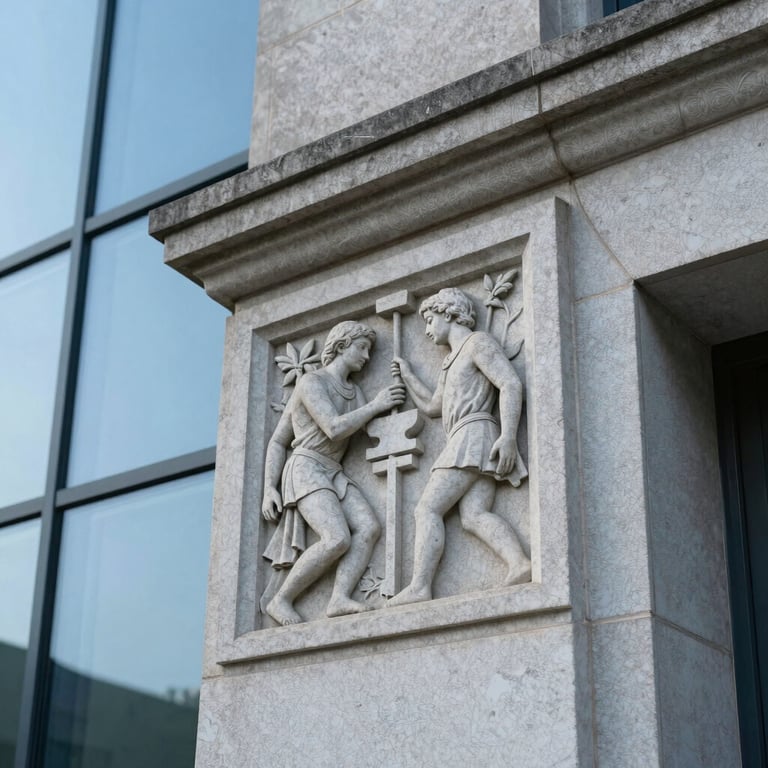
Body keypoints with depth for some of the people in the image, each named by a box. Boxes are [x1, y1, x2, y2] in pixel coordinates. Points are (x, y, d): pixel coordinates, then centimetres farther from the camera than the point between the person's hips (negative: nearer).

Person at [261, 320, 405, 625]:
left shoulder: (354, 391, 19)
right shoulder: (311, 382, -7)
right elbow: (334, 429, -20)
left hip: (334, 475, 8)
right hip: (305, 471, -8)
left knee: (369, 528, -19)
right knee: (338, 540, -26)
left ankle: (339, 599, -30)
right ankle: (281, 601, -13)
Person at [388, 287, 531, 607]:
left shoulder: (478, 342, 3)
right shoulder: (452, 361, 34)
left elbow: (512, 384, -10)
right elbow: (432, 407, 43)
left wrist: (508, 435, -22)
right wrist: (407, 376, 44)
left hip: (473, 436, -8)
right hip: (466, 446, 8)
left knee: (427, 509, -14)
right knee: (474, 515, -15)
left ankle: (419, 587, -23)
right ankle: (520, 563, -37)